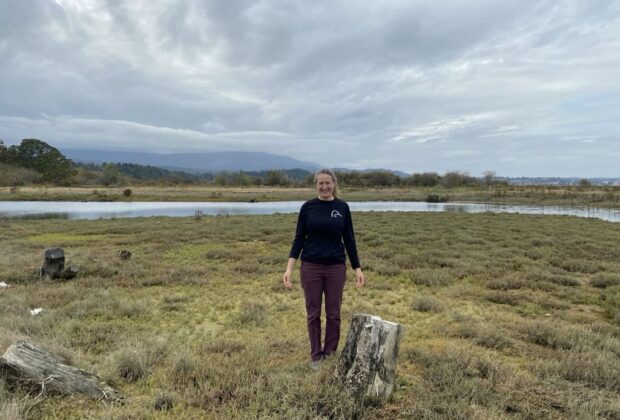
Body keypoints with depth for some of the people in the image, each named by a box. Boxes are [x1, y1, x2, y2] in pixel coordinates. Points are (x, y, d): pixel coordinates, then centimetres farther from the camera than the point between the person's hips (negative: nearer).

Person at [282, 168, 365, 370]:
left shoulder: (342, 207, 1)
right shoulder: (307, 207, -2)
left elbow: (349, 239, 4)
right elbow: (299, 238, -2)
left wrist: (357, 268, 0)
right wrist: (289, 267, -11)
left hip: (336, 267, 1)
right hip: (311, 266, -1)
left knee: (333, 313, 9)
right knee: (313, 313, 9)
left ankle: (330, 353, 27)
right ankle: (315, 355, 25)